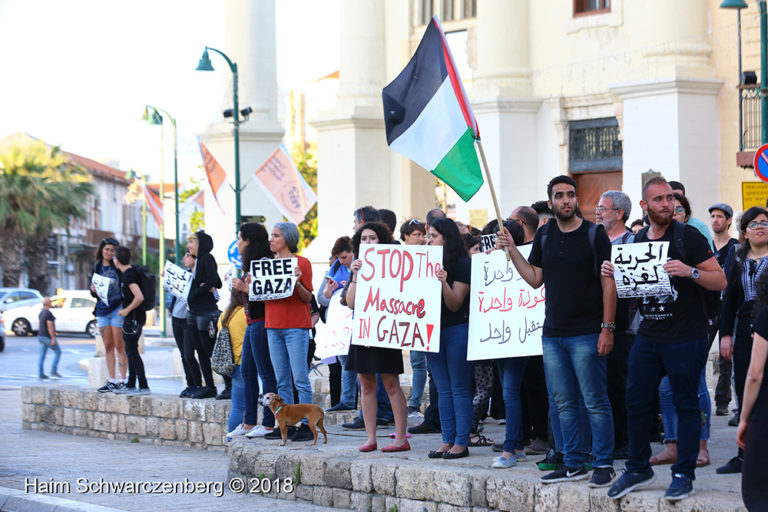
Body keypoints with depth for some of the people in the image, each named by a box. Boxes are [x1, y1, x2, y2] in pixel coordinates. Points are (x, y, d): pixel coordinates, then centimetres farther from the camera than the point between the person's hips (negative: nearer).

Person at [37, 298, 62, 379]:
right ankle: (53, 371, -1)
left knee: (42, 355, 7)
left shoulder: (41, 313, 11)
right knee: (58, 352, 4)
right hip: (48, 337, -9)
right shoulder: (49, 314, -18)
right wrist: (53, 339, -20)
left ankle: (40, 374, 3)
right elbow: (50, 327, -21)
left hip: (41, 336, 9)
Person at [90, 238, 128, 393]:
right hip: (102, 310, 6)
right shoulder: (97, 267, 11)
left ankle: (123, 380, -1)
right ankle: (112, 380, 13)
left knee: (119, 345, -5)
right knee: (108, 346, 8)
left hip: (117, 309, -6)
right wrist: (93, 290, -4)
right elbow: (94, 292, 18)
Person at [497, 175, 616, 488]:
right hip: (552, 333, 6)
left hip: (586, 333, -6)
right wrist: (512, 251, 3)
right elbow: (535, 278, 13)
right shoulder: (544, 236, 11)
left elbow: (608, 283, -6)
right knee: (563, 403, 9)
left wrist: (607, 327, -12)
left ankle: (604, 464, 1)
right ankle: (573, 464, 16)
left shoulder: (594, 234, -4)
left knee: (594, 401, -4)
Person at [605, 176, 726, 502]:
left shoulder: (688, 237, -5)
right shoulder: (636, 242, 11)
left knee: (686, 404, 0)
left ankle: (684, 475, 5)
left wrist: (690, 271, -24)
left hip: (686, 339, -5)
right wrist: (613, 274, 2)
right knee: (636, 402, 5)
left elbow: (720, 281, -8)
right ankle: (638, 470, 18)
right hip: (648, 337, 5)